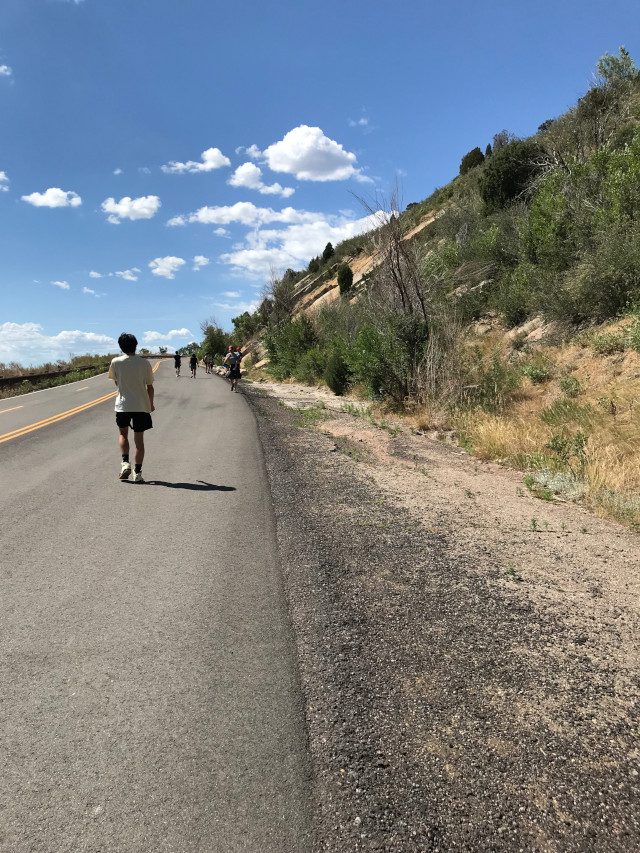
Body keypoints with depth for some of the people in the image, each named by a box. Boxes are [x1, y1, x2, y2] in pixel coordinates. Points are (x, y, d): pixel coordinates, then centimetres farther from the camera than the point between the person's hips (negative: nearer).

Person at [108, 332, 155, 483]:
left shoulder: (116, 362, -2)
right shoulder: (144, 363, -4)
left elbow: (116, 381, 14)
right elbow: (150, 386, 2)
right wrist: (151, 404, 16)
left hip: (122, 405, 0)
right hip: (141, 405, 0)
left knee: (123, 434, 21)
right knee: (139, 439, 4)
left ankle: (125, 462, 2)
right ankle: (137, 473, 3)